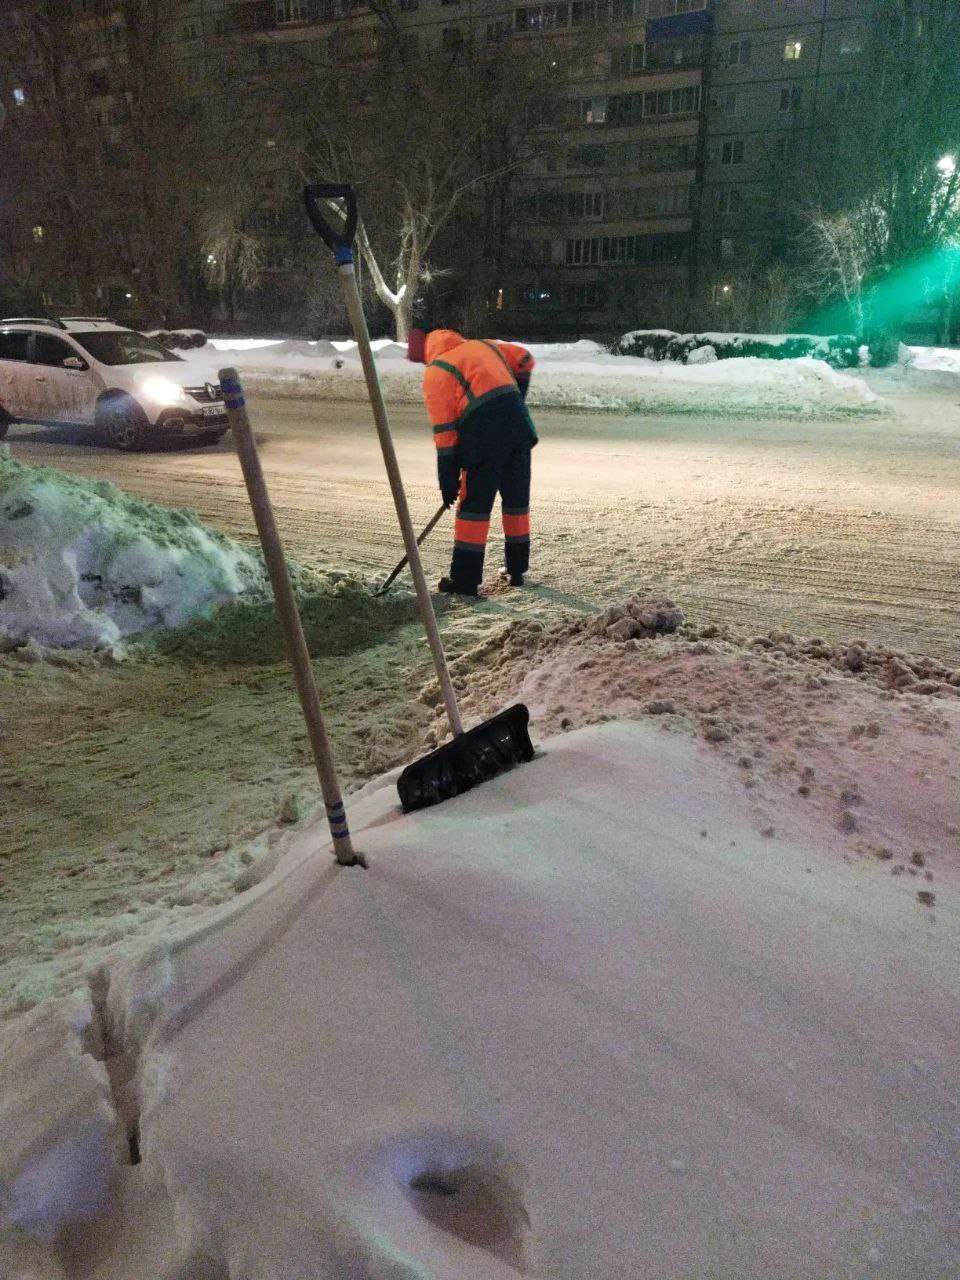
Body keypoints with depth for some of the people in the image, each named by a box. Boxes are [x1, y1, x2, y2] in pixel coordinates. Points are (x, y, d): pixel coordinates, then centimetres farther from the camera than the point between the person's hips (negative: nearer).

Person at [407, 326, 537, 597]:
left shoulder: (435, 373, 3)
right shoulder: (482, 345, 22)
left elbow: (444, 430, -2)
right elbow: (525, 359, 27)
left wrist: (448, 480, 1)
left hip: (485, 436, -6)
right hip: (519, 425, 6)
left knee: (473, 505, 2)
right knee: (517, 500, 15)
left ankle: (464, 579, 5)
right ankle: (516, 569, 26)